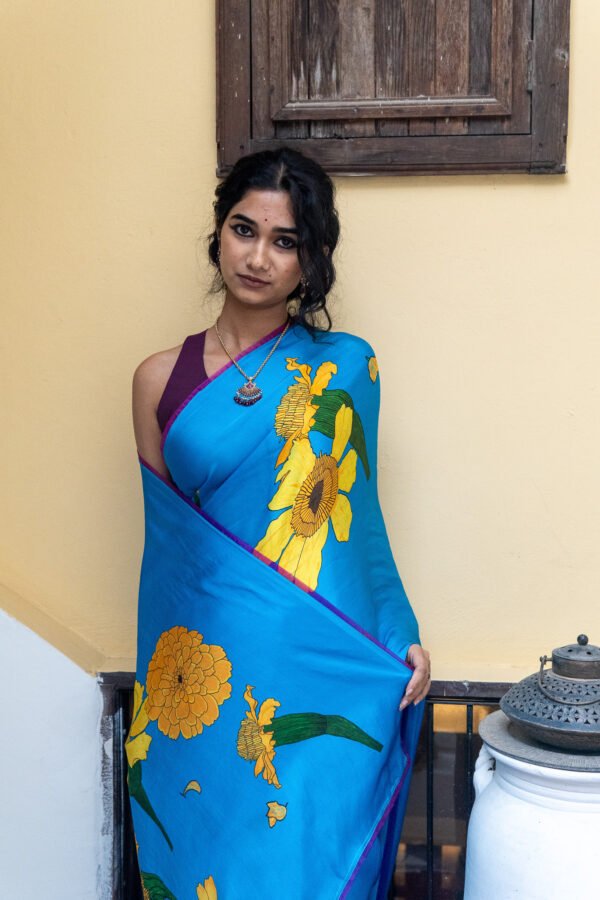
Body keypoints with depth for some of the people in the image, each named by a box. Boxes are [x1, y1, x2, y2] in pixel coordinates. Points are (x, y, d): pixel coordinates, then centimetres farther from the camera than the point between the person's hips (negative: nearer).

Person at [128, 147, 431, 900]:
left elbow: (356, 515, 6)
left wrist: (401, 638, -1)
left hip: (319, 671, -1)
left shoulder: (344, 367, 0)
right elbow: (167, 535, 8)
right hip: (206, 672, 2)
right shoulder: (161, 379, 4)